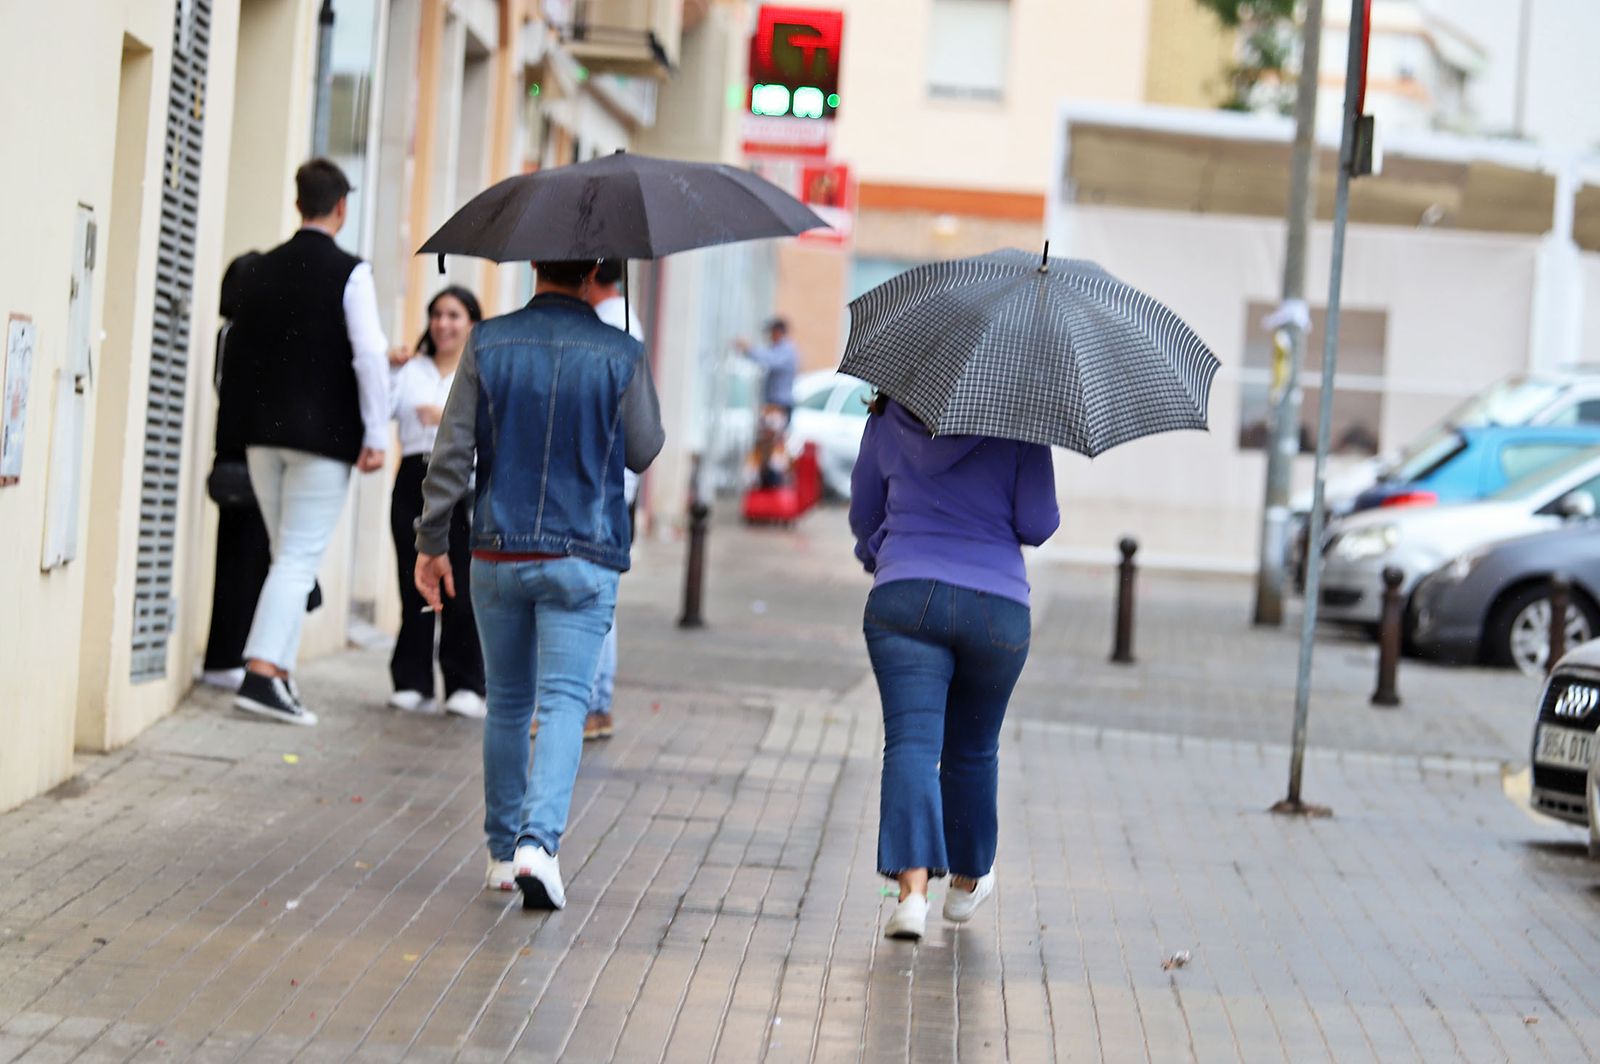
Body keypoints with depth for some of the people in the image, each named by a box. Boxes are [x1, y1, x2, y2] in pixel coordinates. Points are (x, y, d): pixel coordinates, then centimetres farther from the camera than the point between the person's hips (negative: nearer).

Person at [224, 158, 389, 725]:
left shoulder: (260, 270, 8)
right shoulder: (349, 273, -9)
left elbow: (239, 352, 13)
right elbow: (370, 355, -14)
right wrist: (376, 435, -9)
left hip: (263, 432, 6)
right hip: (323, 434, -5)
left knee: (288, 556, 15)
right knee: (300, 559, -4)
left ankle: (280, 674, 14)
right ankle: (261, 673, -14)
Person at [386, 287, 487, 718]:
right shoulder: (412, 369, 17)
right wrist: (392, 371, -4)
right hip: (414, 477, 3)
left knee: (460, 586, -7)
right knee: (414, 584, 0)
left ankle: (466, 686, -1)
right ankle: (413, 682, 5)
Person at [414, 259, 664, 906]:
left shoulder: (488, 344, -2)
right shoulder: (621, 355, -6)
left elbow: (452, 452, -3)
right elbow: (644, 454, 5)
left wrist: (431, 542, 5)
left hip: (498, 555, 2)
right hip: (583, 560, -2)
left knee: (507, 703, 15)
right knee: (563, 702, -5)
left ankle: (503, 851, 24)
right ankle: (539, 840, -23)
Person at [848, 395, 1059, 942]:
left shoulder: (887, 419, 6)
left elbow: (863, 513, 17)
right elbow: (1037, 525, -4)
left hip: (904, 595, 0)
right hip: (998, 605, 0)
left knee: (911, 742, -8)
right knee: (973, 749, 19)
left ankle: (912, 889, -27)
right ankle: (967, 881, 35)